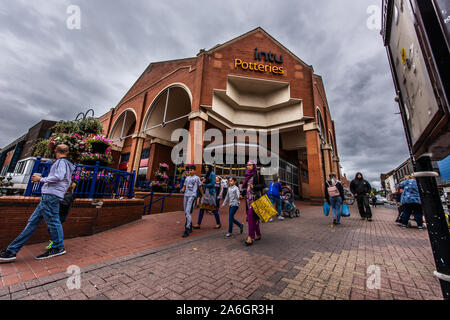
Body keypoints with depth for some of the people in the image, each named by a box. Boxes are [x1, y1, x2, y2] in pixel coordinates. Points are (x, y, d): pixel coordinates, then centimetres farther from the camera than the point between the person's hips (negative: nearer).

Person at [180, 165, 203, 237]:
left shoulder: (197, 178, 2)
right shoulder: (187, 178, 18)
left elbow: (200, 188, 7)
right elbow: (184, 187, 19)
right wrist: (182, 190, -3)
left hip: (192, 196, -6)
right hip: (186, 195, 7)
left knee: (188, 212, -15)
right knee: (186, 212, 11)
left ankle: (187, 230, -12)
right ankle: (190, 227, 26)